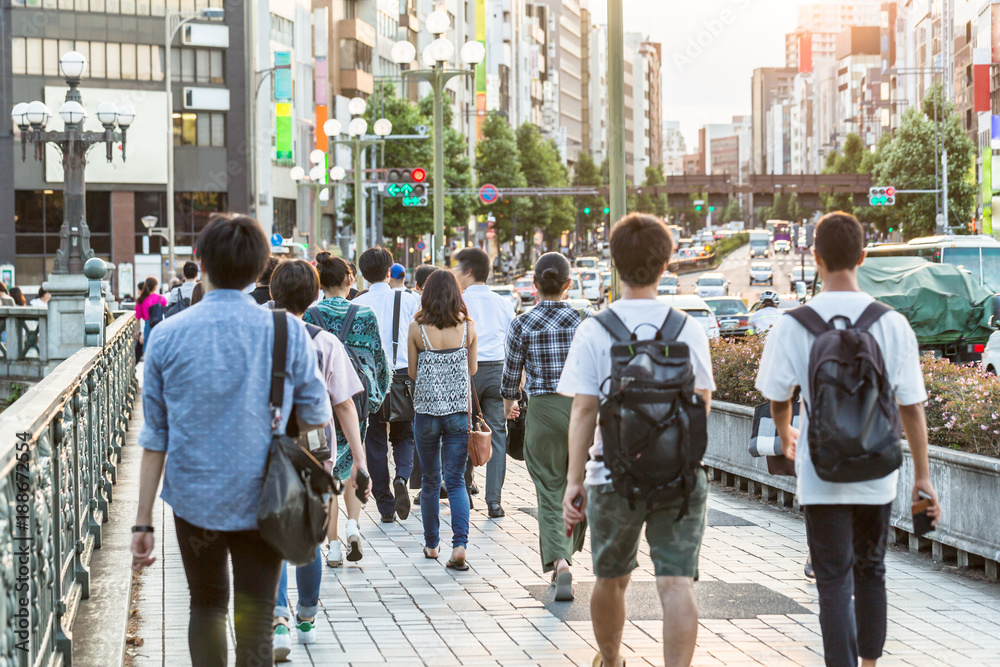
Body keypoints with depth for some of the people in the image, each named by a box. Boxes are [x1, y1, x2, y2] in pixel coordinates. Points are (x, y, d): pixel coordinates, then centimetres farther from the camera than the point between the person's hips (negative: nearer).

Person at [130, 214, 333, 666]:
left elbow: (155, 438, -3)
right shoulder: (288, 333, -8)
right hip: (261, 504, -1)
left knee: (206, 606, 22)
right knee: (255, 628, 3)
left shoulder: (167, 336, -5)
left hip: (194, 500, 1)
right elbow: (318, 416, 1)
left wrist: (143, 522, 3)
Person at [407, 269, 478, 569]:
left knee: (430, 482, 14)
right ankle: (459, 545, -13)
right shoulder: (468, 327, -3)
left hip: (426, 411, 0)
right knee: (456, 481, 2)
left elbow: (412, 372, 2)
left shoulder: (417, 328, -6)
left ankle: (431, 544, 24)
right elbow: (472, 369, 8)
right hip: (460, 411, 0)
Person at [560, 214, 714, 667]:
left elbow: (583, 410, -9)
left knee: (611, 579, 19)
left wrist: (573, 480, -7)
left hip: (614, 476, 0)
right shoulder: (688, 329, -1)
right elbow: (703, 403, 7)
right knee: (677, 583, -3)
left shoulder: (594, 329, -6)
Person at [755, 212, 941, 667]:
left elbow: (777, 397, 4)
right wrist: (922, 476, 6)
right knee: (870, 571, 20)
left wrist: (786, 437, 26)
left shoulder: (794, 326, -9)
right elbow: (911, 406, -3)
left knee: (834, 581, 3)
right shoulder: (892, 324, -7)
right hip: (877, 475, 2)